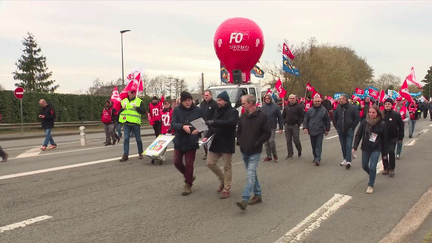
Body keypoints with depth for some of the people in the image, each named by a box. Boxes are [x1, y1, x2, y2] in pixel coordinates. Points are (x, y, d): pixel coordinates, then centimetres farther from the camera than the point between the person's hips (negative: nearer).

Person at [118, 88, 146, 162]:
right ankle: (125, 155, 0)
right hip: (126, 123, 2)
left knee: (138, 139, 7)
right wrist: (122, 108, -3)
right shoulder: (124, 101, 13)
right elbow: (118, 111, 16)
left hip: (136, 123, -2)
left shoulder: (139, 101, 5)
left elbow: (143, 111, -5)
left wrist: (136, 107, -16)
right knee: (126, 139, -3)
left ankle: (140, 153, 23)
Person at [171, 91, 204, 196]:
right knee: (177, 162, 6)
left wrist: (198, 130, -20)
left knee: (189, 164, 1)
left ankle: (188, 185, 19)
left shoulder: (198, 111, -4)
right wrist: (182, 127, -29)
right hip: (179, 141, 2)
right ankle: (189, 176, 33)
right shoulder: (177, 110, -2)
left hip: (191, 141, -2)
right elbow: (173, 124, -10)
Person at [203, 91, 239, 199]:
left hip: (227, 143, -7)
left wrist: (213, 122, -34)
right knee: (210, 163, 6)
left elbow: (230, 122, -31)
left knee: (227, 167, 2)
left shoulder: (232, 112, -10)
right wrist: (207, 136, -1)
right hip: (216, 142, 7)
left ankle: (226, 189, 15)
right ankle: (223, 180, 28)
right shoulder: (217, 111, 13)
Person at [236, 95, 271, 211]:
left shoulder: (262, 116, -8)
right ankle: (258, 195, 28)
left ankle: (244, 199, -19)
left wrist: (257, 143, -12)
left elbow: (267, 133, -7)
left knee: (250, 175, -14)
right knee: (252, 174, 15)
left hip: (254, 152, -7)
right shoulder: (243, 116, 9)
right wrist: (239, 141, 5)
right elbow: (239, 131, 22)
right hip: (244, 151, 7)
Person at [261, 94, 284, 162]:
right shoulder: (262, 107, 8)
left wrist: (281, 128, -1)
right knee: (266, 142, 6)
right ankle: (269, 156, 17)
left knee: (271, 141, -11)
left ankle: (275, 154, 12)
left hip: (272, 127, -3)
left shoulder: (275, 107, 1)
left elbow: (280, 117, 3)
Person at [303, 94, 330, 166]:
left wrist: (327, 129, 8)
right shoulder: (310, 110, 6)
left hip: (320, 131, -3)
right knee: (313, 146, 11)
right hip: (311, 131, 3)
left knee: (319, 145, -8)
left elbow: (327, 120, 8)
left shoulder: (324, 110, 2)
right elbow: (306, 119, 11)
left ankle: (318, 159, -11)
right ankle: (315, 157, 25)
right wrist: (305, 127, 0)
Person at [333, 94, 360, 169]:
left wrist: (352, 127, -7)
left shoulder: (352, 108, -6)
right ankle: (345, 158, 23)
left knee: (348, 145, -7)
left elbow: (357, 118, -2)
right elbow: (334, 118, 18)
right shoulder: (338, 108, 5)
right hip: (340, 131, 4)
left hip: (349, 131, -4)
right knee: (343, 146, 11)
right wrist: (336, 126, 10)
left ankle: (348, 161, -7)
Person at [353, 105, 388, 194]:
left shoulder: (381, 124, -8)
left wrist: (384, 152, 2)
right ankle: (372, 175, 44)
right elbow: (358, 134, 1)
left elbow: (384, 139, 0)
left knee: (372, 167, -9)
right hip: (365, 148, 3)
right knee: (364, 166, 12)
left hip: (376, 149, -3)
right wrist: (355, 147, -4)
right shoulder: (364, 122, -5)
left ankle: (370, 185, 11)